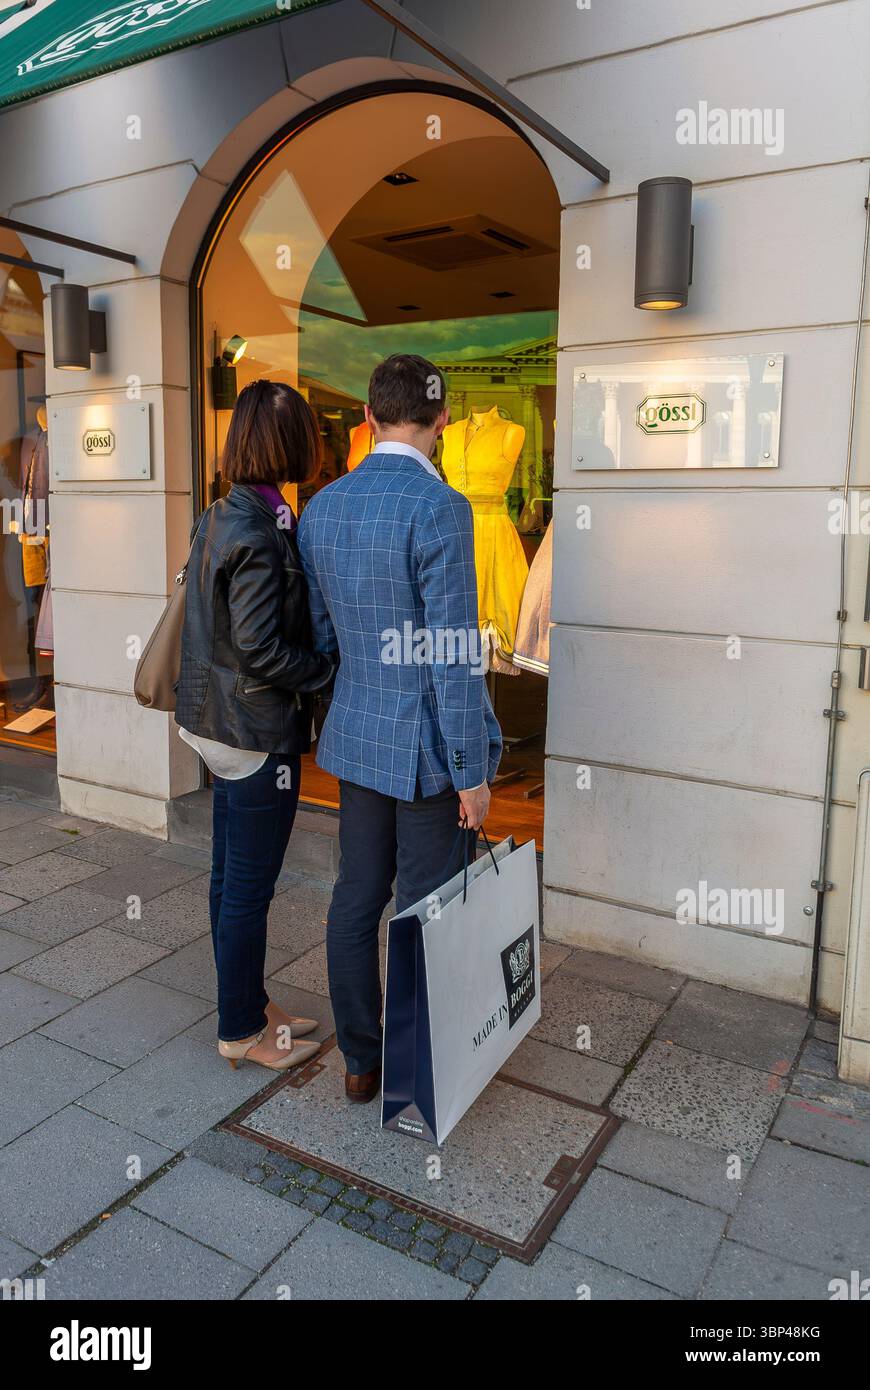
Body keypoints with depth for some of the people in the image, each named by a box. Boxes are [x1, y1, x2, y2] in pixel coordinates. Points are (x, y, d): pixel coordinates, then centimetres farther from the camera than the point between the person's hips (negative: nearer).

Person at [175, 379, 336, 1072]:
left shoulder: (218, 517, 7)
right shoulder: (261, 532, -21)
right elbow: (261, 649, -23)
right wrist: (334, 669, -11)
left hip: (219, 721, 10)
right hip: (259, 728, -9)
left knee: (232, 876, 19)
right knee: (250, 884, 5)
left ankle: (249, 1006, 36)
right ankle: (242, 1029, 23)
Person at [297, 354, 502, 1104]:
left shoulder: (322, 507, 2)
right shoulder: (439, 509, -20)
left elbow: (320, 633, 10)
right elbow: (453, 654, -22)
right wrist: (472, 772, -14)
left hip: (360, 734, 7)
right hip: (432, 746, -7)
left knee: (357, 897, 16)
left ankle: (360, 1059, 32)